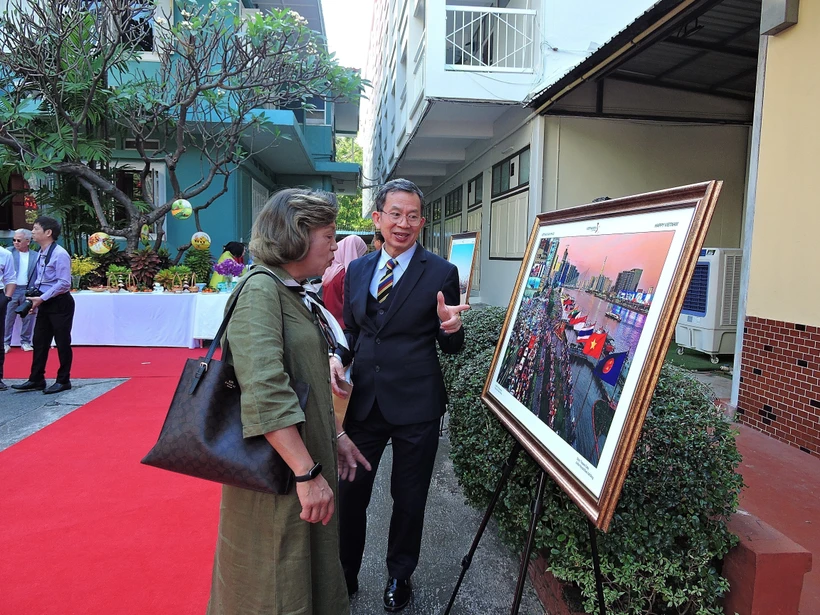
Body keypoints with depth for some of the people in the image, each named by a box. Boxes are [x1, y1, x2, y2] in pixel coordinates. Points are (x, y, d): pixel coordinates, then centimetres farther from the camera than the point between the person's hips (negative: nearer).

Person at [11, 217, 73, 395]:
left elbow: (64, 283, -21)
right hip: (45, 304, 9)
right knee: (39, 342, 12)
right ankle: (36, 380, 21)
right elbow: (38, 280, 19)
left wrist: (41, 298, -18)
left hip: (60, 303, -9)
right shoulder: (40, 254, 11)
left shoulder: (60, 254, -16)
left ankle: (63, 381, 12)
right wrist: (35, 299, 8)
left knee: (62, 343, 1)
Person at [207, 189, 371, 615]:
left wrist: (334, 437, 16)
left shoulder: (293, 293, 10)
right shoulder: (260, 291, -19)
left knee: (307, 573, 24)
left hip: (305, 460, 9)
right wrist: (309, 473, -27)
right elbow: (264, 392, -29)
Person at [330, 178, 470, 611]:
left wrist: (451, 328, -25)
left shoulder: (441, 273, -7)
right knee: (349, 493, 14)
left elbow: (450, 348, -3)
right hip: (363, 399, 3)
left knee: (409, 499, 15)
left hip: (415, 405, -3)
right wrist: (338, 357, -6)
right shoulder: (357, 270, 5)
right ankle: (345, 576, 39)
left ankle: (399, 576, 42)